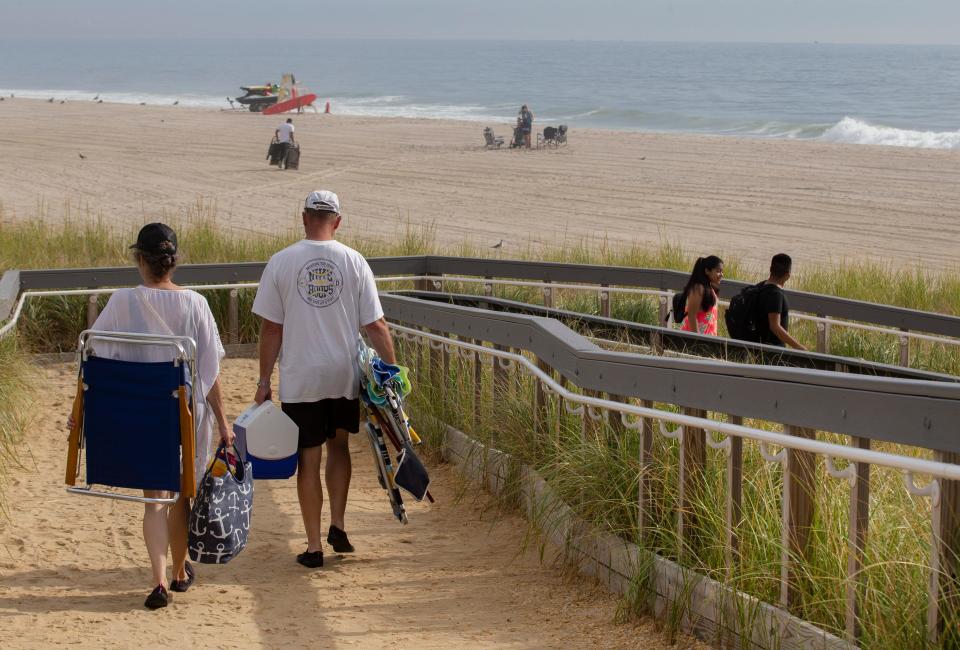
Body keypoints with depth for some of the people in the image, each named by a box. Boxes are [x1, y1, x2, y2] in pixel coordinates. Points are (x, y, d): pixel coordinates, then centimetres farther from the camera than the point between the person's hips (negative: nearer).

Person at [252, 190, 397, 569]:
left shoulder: (281, 263, -6)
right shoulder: (354, 262, -4)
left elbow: (271, 328, -4)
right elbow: (375, 325, -4)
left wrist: (264, 381, 3)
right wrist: (393, 368, 5)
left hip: (300, 380, -1)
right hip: (344, 376, 2)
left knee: (309, 460, 5)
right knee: (338, 445, 23)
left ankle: (314, 546, 9)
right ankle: (337, 526, 15)